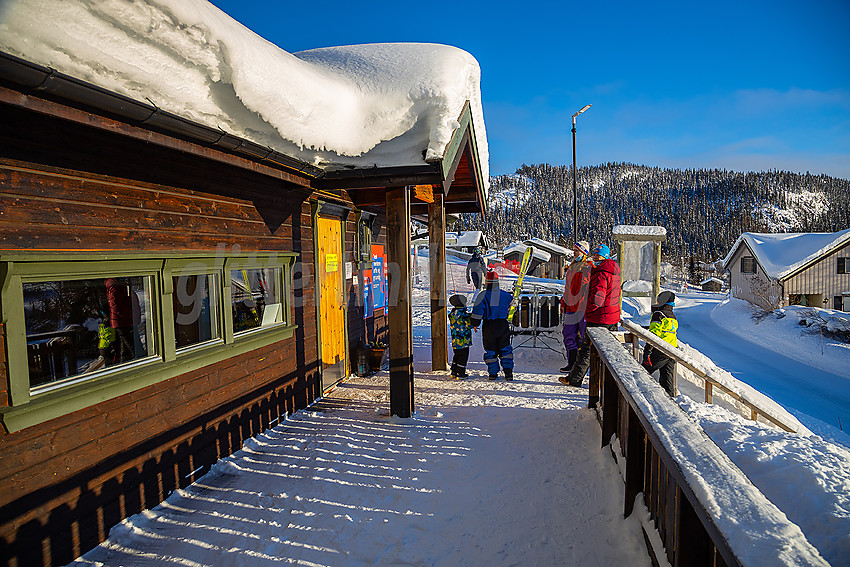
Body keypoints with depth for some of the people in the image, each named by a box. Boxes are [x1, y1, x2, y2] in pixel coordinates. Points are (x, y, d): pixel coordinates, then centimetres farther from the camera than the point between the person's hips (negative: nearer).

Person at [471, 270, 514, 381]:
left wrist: (475, 324, -2)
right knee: (505, 349, 14)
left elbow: (478, 311, -13)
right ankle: (508, 371, 4)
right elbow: (511, 305, 20)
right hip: (503, 325, 2)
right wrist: (515, 296, 41)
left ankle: (493, 373, 13)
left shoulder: (483, 295, -11)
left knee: (490, 350, 10)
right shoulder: (504, 295, -1)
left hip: (488, 327, -2)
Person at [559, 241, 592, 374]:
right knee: (569, 336, 9)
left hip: (584, 308, -7)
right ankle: (572, 363, 19)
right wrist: (563, 303, 19)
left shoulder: (590, 268, -6)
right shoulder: (571, 268, 17)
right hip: (571, 307, 7)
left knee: (584, 338, -1)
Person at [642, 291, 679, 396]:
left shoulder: (659, 314, -10)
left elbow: (653, 334, -18)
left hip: (660, 351, -9)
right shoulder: (673, 316, 18)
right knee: (667, 377, 13)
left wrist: (647, 351, -19)